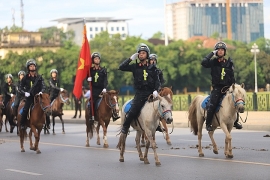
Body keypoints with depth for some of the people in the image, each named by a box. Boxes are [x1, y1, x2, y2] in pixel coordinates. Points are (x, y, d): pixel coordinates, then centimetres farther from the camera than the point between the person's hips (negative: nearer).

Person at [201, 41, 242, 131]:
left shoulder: (229, 63, 10)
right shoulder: (213, 62, 2)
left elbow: (232, 77, 14)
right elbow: (204, 63, -18)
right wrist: (212, 53, -11)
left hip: (227, 87, 3)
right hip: (217, 88, -3)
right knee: (212, 105, -16)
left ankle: (235, 122, 10)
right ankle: (208, 124, -4)